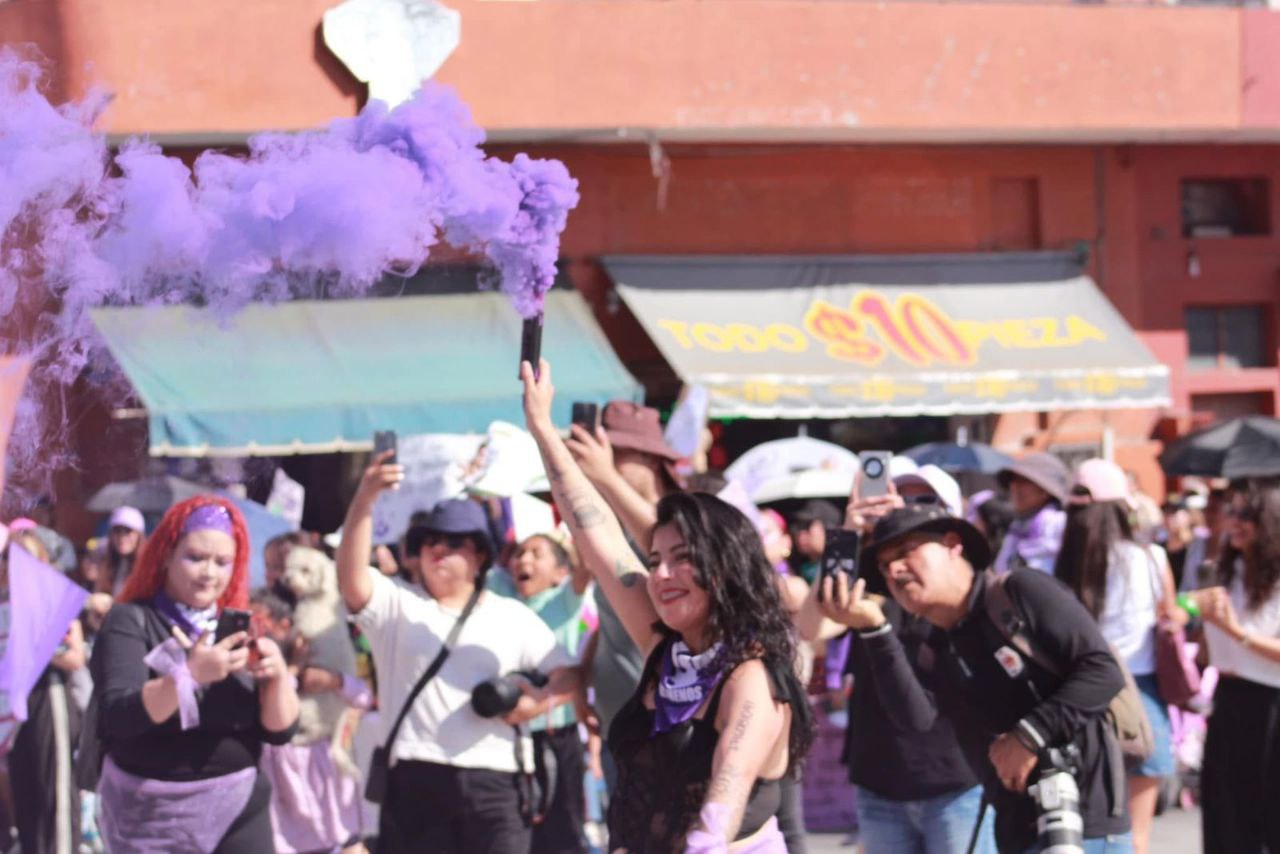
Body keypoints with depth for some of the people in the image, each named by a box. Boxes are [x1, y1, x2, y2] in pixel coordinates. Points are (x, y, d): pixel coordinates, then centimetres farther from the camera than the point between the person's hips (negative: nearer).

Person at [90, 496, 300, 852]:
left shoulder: (237, 627, 8)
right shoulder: (131, 622, -6)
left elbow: (281, 730, 2)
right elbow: (118, 716, -22)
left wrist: (277, 674, -18)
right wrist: (190, 675, -36)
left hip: (241, 805, 4)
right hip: (155, 812, -4)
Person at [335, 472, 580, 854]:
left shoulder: (514, 617, 16)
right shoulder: (398, 606, 13)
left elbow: (568, 673, 12)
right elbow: (352, 579, -7)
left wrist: (542, 700, -12)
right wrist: (364, 499, -20)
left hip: (495, 783, 1)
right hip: (416, 780, -1)